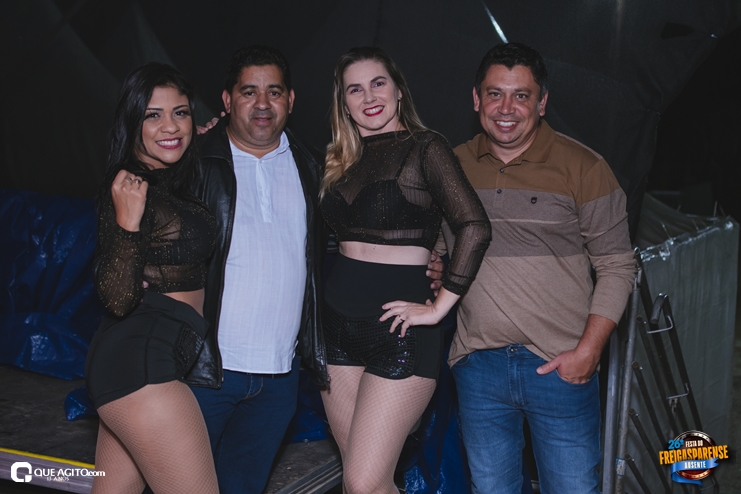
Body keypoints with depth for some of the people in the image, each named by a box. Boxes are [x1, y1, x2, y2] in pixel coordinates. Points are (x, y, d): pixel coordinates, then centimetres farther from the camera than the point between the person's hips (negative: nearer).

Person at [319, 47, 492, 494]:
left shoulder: (424, 148, -6)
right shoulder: (343, 159, 14)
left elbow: (475, 228, -16)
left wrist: (439, 307, -15)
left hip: (399, 329, -6)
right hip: (340, 323, 7)